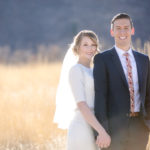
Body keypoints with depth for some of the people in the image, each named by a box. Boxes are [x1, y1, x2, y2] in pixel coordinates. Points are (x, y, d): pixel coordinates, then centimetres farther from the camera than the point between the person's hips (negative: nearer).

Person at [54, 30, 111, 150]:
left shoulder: (91, 71, 17)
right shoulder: (75, 69, -8)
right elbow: (81, 105, -18)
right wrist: (102, 131, -24)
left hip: (93, 128, 8)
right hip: (82, 128, -8)